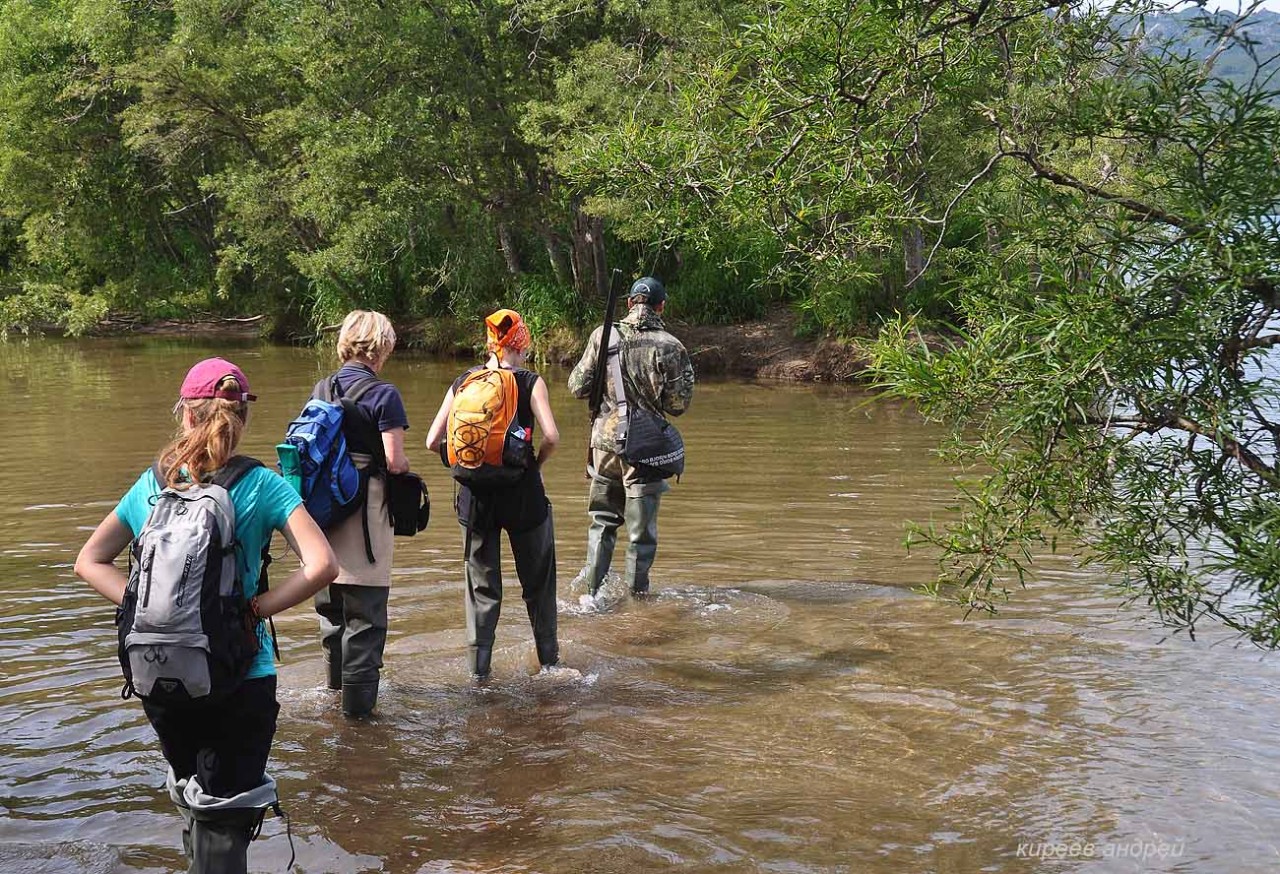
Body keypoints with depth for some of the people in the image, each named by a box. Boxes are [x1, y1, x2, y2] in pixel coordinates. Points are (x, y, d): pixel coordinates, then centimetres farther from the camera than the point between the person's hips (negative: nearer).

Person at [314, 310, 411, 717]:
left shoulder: (321, 390, 6)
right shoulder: (383, 394, -13)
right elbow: (395, 461, -17)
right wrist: (404, 466, 4)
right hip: (365, 511, -6)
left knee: (330, 599, 21)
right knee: (364, 609, 2)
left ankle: (336, 676, 38)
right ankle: (358, 695, 4)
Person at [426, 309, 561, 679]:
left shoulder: (463, 383, 2)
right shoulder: (530, 382, -7)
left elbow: (433, 441, -2)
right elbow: (551, 436, -19)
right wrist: (535, 463, -1)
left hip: (475, 494, 2)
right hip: (522, 494, -2)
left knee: (481, 584, 13)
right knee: (538, 580, 16)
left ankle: (478, 666, 13)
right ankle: (548, 658, 26)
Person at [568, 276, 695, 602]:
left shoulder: (603, 336, -2)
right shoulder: (671, 347, -8)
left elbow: (577, 387, 1)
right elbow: (677, 405, -9)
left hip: (605, 441, 3)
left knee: (602, 521, 18)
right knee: (641, 530, 9)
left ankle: (592, 591, 18)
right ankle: (636, 596, 15)